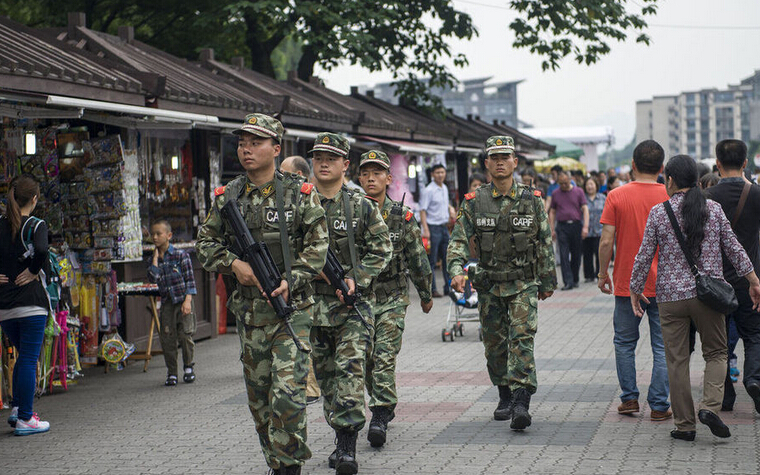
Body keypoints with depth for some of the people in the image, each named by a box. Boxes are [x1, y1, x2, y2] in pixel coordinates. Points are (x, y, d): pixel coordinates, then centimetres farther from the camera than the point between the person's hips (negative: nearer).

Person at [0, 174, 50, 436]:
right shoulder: (35, 225, -7)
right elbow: (41, 251, -27)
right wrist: (32, 271, -11)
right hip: (31, 302, -5)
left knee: (24, 356, 22)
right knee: (29, 360, 0)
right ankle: (25, 419, 1)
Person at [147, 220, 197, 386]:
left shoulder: (181, 255, -3)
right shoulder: (154, 259, 9)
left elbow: (189, 279, -5)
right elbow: (153, 278, -7)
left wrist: (187, 300, -14)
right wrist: (156, 258, -6)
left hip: (182, 301, -4)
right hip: (166, 303, 4)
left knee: (185, 334, -6)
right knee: (167, 338, -1)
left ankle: (188, 367, 12)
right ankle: (171, 372, 8)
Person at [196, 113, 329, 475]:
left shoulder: (300, 195, -1)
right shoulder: (226, 197, 7)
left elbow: (317, 245, -1)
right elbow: (205, 243, 12)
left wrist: (291, 281, -13)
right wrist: (233, 264, -6)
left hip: (292, 306, -4)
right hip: (248, 308, 4)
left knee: (288, 393, -13)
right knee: (259, 397, 9)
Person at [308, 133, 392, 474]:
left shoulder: (362, 208, 1)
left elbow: (381, 250, 2)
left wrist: (355, 280, -10)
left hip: (353, 303, -3)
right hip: (311, 303, 3)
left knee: (350, 370, -14)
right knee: (325, 373, 10)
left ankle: (348, 446, -14)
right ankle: (340, 438, 23)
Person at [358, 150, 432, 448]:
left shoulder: (402, 217, -3)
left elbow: (417, 258, 8)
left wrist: (426, 294, 16)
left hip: (392, 297, -2)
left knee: (385, 356, -12)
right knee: (363, 357, 8)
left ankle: (380, 417, -13)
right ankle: (383, 404, 29)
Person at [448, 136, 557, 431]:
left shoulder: (532, 200, 0)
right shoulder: (474, 203, 1)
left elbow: (546, 244, 8)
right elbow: (459, 241, -3)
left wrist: (548, 281, 10)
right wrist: (456, 270, -21)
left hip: (524, 284, -2)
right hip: (489, 286, 2)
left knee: (521, 339, -15)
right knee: (495, 345, 10)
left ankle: (521, 403, -21)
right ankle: (505, 397, 28)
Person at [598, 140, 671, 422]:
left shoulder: (617, 196, -5)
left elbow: (606, 241, -7)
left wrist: (603, 274, 6)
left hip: (627, 284, 0)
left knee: (625, 343, 16)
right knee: (662, 346, 5)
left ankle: (629, 398, 15)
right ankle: (659, 406, 4)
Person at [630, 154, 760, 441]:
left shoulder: (658, 212, -4)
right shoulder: (713, 209, 0)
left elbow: (644, 256, -1)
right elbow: (734, 248, 4)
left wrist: (635, 290, 11)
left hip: (670, 296, -1)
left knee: (677, 360, 6)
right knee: (716, 352, 14)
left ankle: (685, 424, 8)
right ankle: (710, 406, -8)